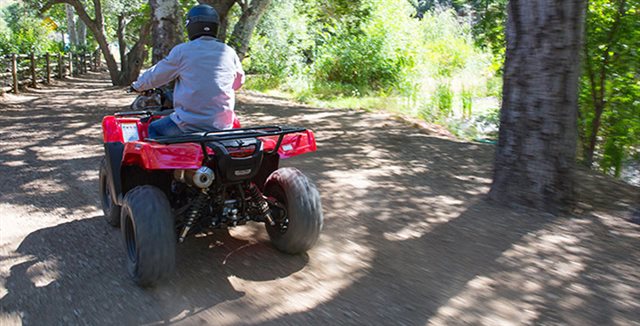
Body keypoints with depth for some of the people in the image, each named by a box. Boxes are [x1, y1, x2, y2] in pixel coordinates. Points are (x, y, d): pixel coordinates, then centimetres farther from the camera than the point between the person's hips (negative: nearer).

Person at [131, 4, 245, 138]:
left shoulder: (182, 51, -5)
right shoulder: (229, 53, 3)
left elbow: (155, 75, 7)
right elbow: (238, 82, 19)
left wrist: (137, 86, 27)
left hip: (190, 124, -4)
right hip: (223, 126, 4)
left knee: (154, 129, 20)